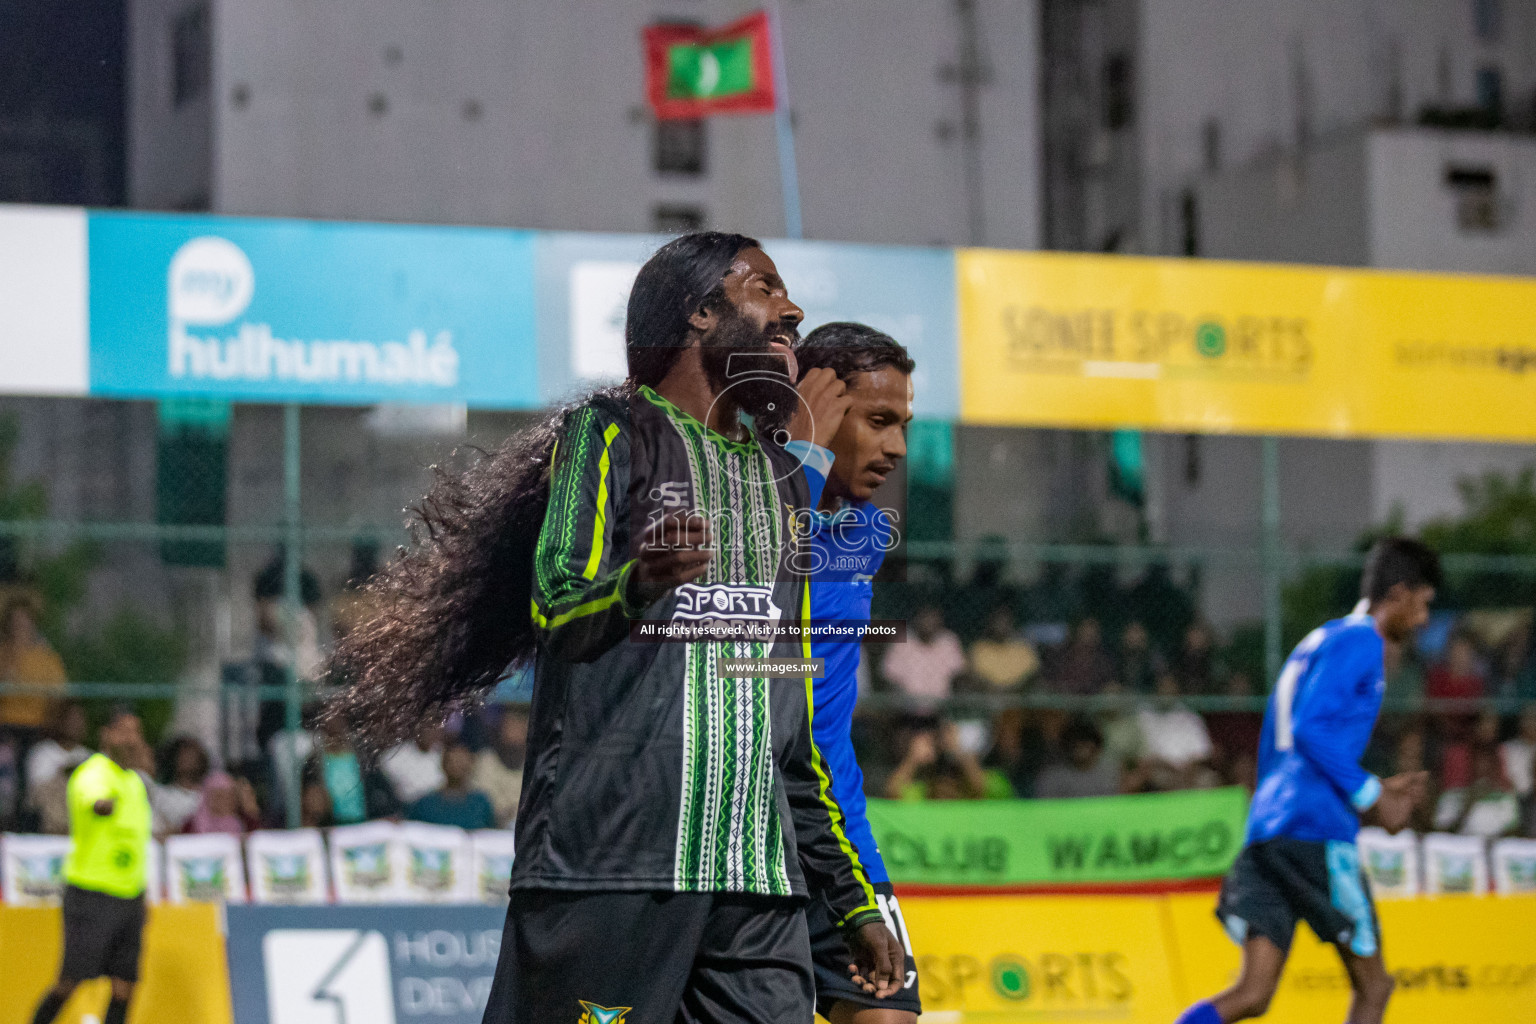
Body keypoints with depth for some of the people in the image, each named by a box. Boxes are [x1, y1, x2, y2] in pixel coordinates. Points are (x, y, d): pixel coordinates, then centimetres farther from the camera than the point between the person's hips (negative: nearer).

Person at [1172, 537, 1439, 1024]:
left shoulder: (1317, 642, 26)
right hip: (1316, 830, -9)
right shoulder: (1359, 641, -3)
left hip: (1266, 829, 9)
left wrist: (1372, 791, 26)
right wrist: (1371, 796, -10)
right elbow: (1309, 728, -17)